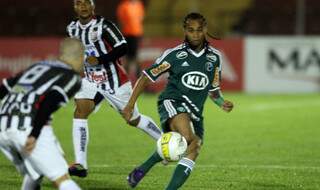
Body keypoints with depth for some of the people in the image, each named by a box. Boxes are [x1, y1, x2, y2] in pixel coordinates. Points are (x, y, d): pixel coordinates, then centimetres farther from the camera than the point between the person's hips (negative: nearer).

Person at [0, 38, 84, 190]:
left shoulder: (37, 67, 28)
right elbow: (50, 100, -11)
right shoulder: (72, 77, 8)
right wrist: (35, 134, -17)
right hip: (30, 127, -6)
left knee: (33, 175, 26)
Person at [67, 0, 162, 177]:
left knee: (133, 119, 8)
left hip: (114, 80, -5)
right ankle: (80, 164, -21)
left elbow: (122, 48, -23)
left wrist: (99, 60, -28)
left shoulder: (104, 25, -18)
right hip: (90, 81, 5)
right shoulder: (72, 28, 3)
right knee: (79, 112, -17)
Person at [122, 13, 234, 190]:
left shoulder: (214, 57, 12)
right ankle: (143, 168, -20)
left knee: (194, 149, -16)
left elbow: (214, 90, 23)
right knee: (186, 137, -32)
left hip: (195, 113, 5)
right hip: (172, 102, -5)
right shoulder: (174, 54, -1)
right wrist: (131, 104, -3)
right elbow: (147, 76, 4)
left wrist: (222, 103, 2)